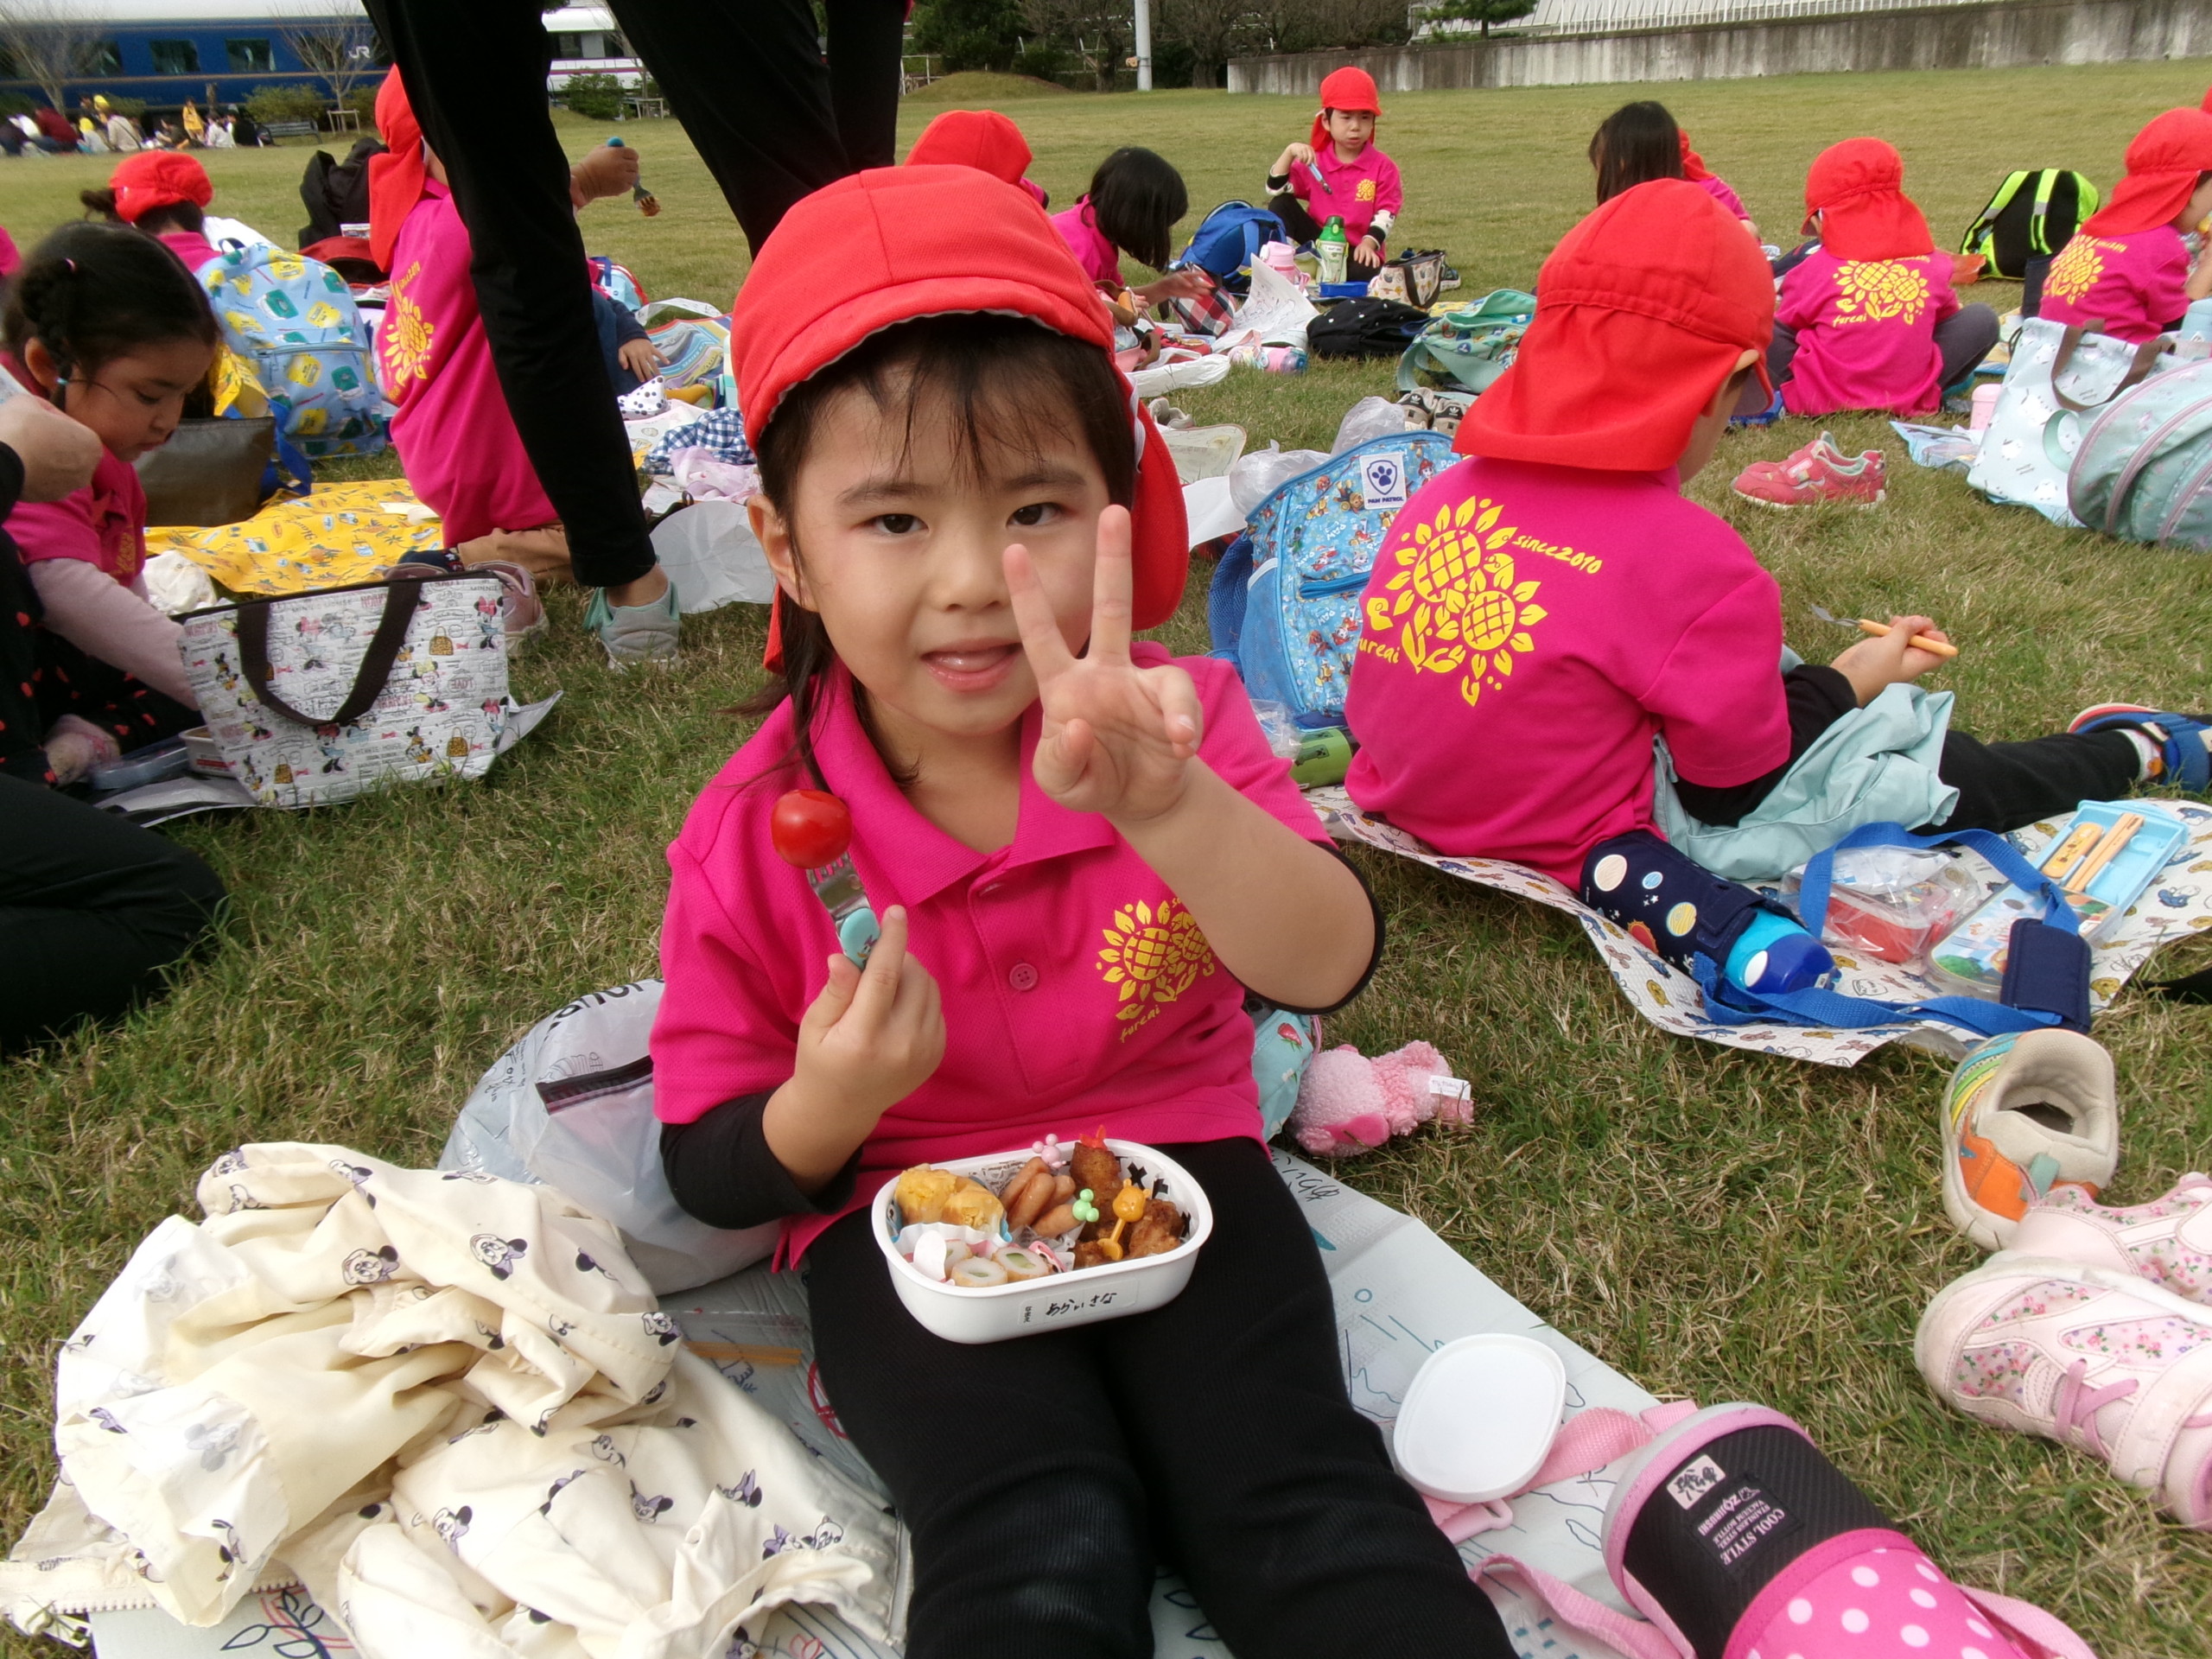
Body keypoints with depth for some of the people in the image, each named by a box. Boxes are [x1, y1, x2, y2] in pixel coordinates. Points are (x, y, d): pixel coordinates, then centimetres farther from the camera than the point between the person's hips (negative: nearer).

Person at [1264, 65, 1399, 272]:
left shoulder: (1383, 167, 2)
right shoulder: (1314, 162, 6)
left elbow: (1385, 213, -5)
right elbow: (1275, 190, -4)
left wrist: (1369, 243, -23)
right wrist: (1289, 153, -17)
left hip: (1359, 252, -2)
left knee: (1370, 272, -37)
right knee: (1281, 204, -13)